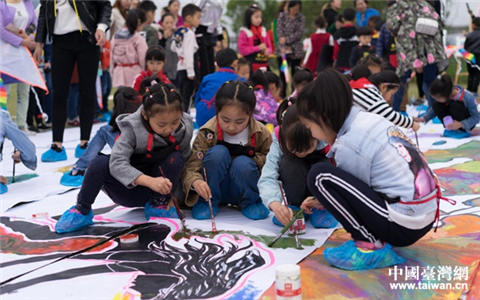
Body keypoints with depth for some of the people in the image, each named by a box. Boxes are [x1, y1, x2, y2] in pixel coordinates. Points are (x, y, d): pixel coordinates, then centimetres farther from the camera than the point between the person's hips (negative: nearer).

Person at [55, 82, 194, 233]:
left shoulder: (184, 129, -15)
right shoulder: (133, 128, -24)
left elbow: (185, 162, -2)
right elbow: (117, 163, -33)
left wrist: (173, 192, -14)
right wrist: (150, 181, -47)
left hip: (160, 190, 2)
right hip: (130, 190, -2)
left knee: (175, 158, -25)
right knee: (99, 164, -30)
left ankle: (158, 205, -3)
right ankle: (81, 212, -7)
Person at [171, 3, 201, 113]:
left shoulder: (179, 32, 12)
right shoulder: (189, 33, -14)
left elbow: (173, 48, 22)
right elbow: (188, 53, -19)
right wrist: (191, 72, -20)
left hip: (180, 67, 9)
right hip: (186, 68, -9)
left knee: (181, 94, 14)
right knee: (187, 95, -7)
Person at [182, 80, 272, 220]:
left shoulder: (262, 134, -11)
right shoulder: (207, 133, -15)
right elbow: (191, 166, -19)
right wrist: (196, 182, -41)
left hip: (243, 191, 1)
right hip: (213, 191, 0)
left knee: (243, 163, -32)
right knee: (218, 152, -29)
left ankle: (250, 202, -2)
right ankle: (207, 202, -8)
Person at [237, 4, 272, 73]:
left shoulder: (263, 31, 11)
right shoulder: (244, 33, -5)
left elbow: (269, 47, 15)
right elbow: (242, 50, -13)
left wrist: (267, 51, -10)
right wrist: (258, 47, -17)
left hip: (263, 65, 6)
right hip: (250, 66, -5)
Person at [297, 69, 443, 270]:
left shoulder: (348, 144, -16)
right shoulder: (370, 120, 8)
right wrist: (324, 200, 25)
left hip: (403, 226, -9)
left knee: (320, 176, -12)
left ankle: (370, 246, -6)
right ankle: (375, 236, 13)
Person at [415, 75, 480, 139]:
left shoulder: (468, 97, -30)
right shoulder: (443, 96, -16)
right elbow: (435, 108, 0)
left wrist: (461, 124, -36)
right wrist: (424, 118, -14)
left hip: (467, 124, -5)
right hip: (452, 121, 5)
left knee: (455, 105, -34)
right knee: (436, 105, -19)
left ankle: (463, 131, -14)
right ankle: (450, 129, -6)